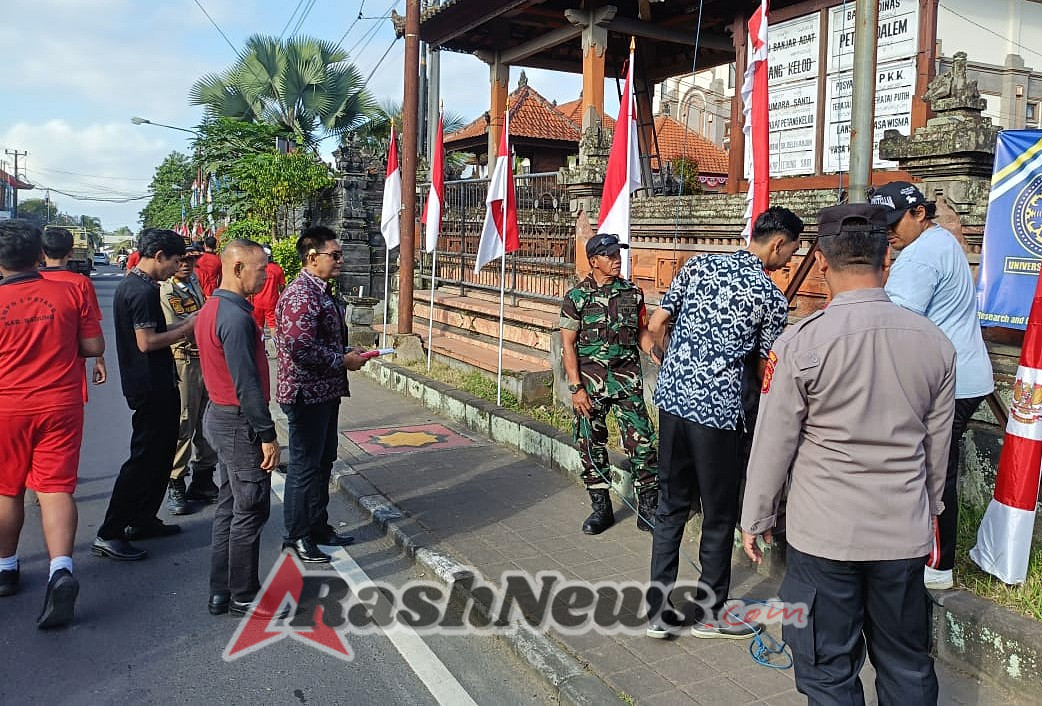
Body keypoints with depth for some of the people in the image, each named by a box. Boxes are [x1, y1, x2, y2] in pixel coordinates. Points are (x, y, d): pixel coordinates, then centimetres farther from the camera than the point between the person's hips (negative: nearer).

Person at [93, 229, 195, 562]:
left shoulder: (130, 285, 14)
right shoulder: (144, 291, -18)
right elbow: (147, 342, -23)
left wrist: (184, 324, 12)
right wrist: (188, 328, -13)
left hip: (152, 386, 11)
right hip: (152, 387, -11)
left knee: (161, 453, 19)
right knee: (144, 459, -5)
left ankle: (143, 520, 29)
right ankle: (109, 534, 0)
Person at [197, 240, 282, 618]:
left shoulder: (210, 308, 10)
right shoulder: (236, 317, -22)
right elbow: (247, 383, -24)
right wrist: (267, 434, -19)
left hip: (220, 416, 10)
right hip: (240, 423, -10)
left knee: (230, 506, 17)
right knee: (251, 511, 1)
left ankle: (221, 591, 25)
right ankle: (243, 596, 13)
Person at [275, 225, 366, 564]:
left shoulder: (321, 291, 13)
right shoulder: (300, 295, -20)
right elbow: (300, 347, -29)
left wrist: (348, 354, 7)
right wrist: (343, 361, -19)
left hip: (326, 392, 10)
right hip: (306, 394, -10)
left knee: (323, 461, 18)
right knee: (305, 466, 1)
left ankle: (318, 526, 32)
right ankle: (296, 537, 15)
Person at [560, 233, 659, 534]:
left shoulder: (632, 292, 7)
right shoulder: (576, 297, -2)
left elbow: (642, 332, 14)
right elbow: (568, 344, -3)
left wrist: (654, 351, -9)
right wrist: (576, 388, -9)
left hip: (627, 378, 2)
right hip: (590, 381, -1)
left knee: (642, 441, -3)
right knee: (592, 445, 6)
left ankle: (648, 508, 9)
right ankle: (601, 508, 21)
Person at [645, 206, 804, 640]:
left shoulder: (697, 266, 8)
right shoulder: (772, 298, -5)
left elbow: (656, 327, 8)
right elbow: (765, 368, 3)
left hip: (672, 398, 6)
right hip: (717, 410, -5)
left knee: (671, 506, 15)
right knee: (719, 515, 11)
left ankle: (659, 610, 20)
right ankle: (708, 614, 24)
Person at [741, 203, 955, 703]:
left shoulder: (800, 343, -16)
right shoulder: (935, 341, -2)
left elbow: (773, 442, -9)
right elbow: (937, 443, 8)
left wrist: (756, 518, 5)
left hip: (824, 533, -4)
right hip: (905, 532, 4)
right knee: (907, 666, 21)